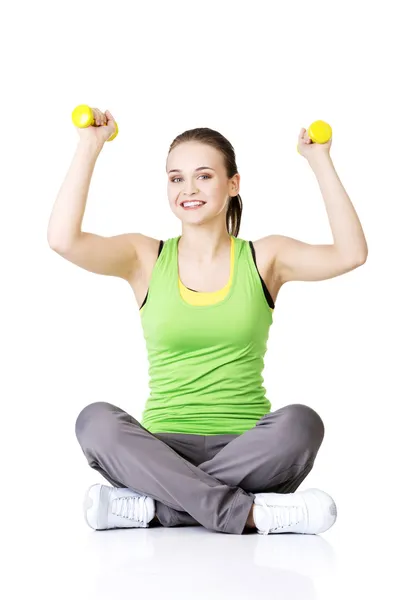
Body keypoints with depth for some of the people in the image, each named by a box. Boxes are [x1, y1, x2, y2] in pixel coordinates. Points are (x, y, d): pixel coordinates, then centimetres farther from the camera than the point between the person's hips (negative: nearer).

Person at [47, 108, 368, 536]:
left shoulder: (264, 259, 8)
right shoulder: (146, 258, 9)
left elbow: (351, 253, -8)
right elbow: (63, 240, -8)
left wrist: (320, 162, -3)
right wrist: (89, 148, -2)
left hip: (245, 450, 0)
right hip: (164, 448, 0)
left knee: (300, 423, -32)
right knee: (96, 421, -31)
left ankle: (149, 506, -27)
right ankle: (250, 514, -33)